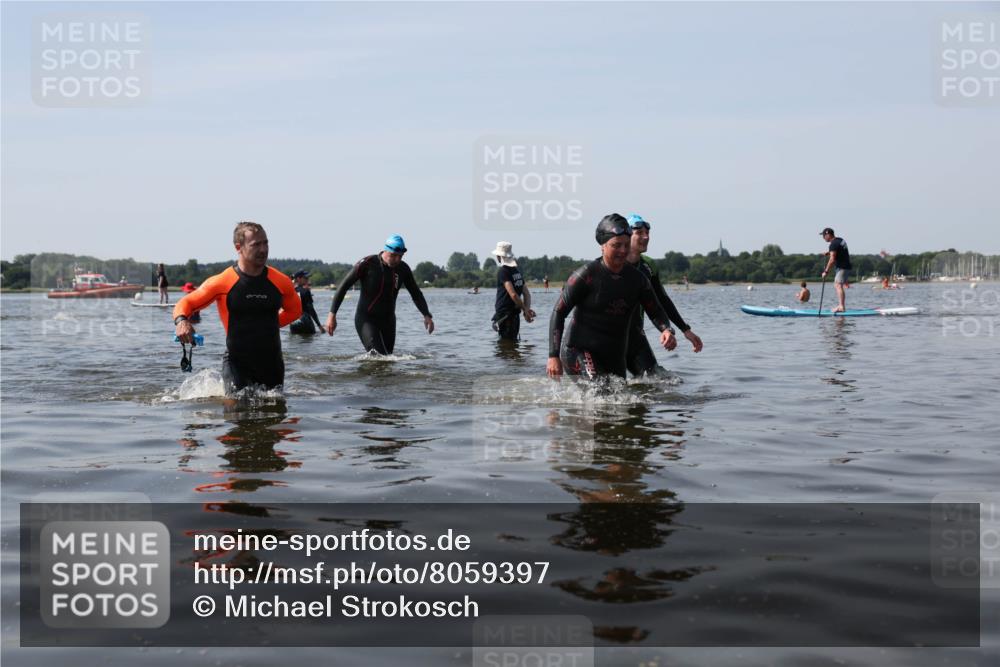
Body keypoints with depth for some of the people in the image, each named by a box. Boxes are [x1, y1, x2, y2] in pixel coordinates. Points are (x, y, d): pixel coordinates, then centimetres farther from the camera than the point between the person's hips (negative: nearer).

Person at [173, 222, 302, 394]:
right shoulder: (222, 282, -9)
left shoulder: (281, 282, 0)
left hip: (272, 362, 4)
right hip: (237, 362, -4)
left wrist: (269, 325, 8)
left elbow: (295, 310, 19)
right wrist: (181, 321, -23)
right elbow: (185, 304, -2)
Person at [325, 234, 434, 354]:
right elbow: (344, 286, -10)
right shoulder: (368, 263, -15)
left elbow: (416, 293, 9)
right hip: (366, 318, -5)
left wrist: (427, 315, -5)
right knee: (378, 357, -24)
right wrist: (332, 314, -14)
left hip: (388, 319, 5)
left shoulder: (403, 269, -2)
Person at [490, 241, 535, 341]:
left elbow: (513, 294, -21)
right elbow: (527, 294, 11)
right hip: (515, 315, 8)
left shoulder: (503, 271, -13)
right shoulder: (517, 271, 13)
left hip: (504, 315, -8)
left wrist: (525, 310, -14)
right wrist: (527, 309, 1)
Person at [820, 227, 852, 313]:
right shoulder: (840, 240, 15)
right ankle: (841, 305, 13)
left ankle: (841, 306, -25)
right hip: (846, 266, 10)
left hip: (842, 267, -10)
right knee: (836, 285, 14)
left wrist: (826, 271, -17)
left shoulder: (833, 244, -15)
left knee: (838, 285, -16)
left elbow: (832, 260, -21)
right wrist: (829, 253, 15)